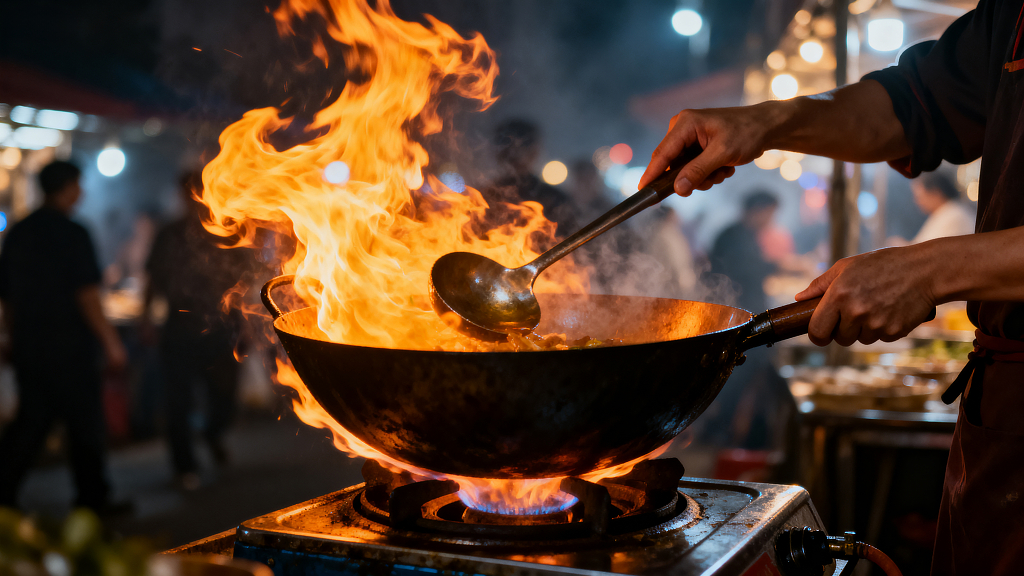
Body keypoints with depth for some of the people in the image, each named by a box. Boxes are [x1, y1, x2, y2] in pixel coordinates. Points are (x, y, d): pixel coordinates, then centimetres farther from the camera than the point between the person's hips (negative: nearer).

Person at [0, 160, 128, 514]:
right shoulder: (72, 233, -11)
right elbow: (86, 295, -15)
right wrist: (110, 342, -11)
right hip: (69, 348, -6)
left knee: (30, 421, 13)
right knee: (85, 422, 5)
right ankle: (92, 500, 14)